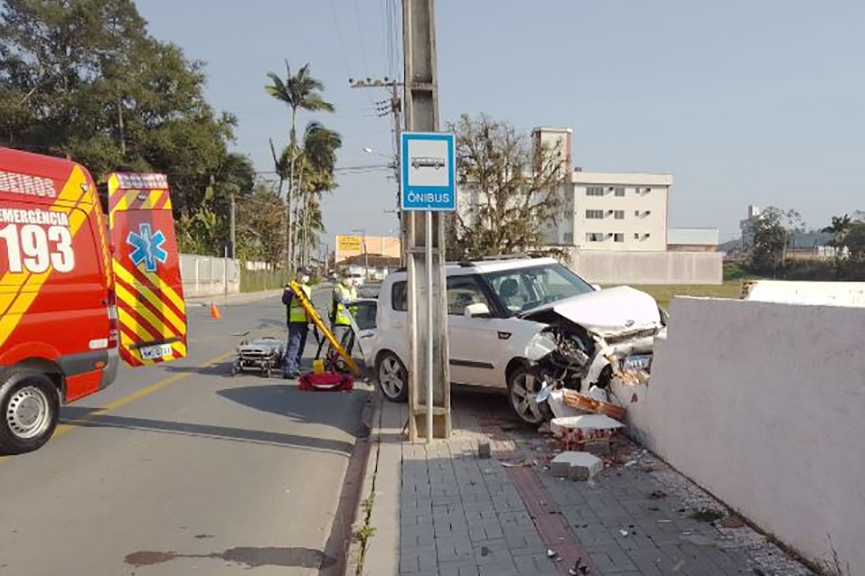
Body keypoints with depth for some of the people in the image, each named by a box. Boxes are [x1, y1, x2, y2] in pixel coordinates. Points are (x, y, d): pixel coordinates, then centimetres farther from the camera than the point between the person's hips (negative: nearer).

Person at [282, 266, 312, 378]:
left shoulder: (307, 288, 19)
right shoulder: (291, 286, -5)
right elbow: (285, 300, -20)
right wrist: (291, 291, -31)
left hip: (305, 320, 8)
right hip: (295, 320, -8)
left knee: (301, 346, 9)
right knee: (293, 344, -15)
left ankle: (295, 368, 17)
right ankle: (287, 369, -16)